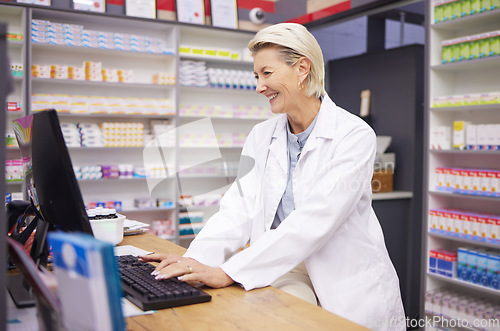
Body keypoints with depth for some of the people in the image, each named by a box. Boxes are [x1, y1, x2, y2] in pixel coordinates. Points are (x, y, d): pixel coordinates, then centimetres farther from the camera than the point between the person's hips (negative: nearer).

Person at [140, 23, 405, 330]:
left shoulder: (355, 136, -11)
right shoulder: (261, 136, 8)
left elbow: (314, 219, -23)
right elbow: (242, 206, -2)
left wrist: (229, 272, -29)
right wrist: (196, 258, -20)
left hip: (349, 285, -2)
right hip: (288, 271, 3)